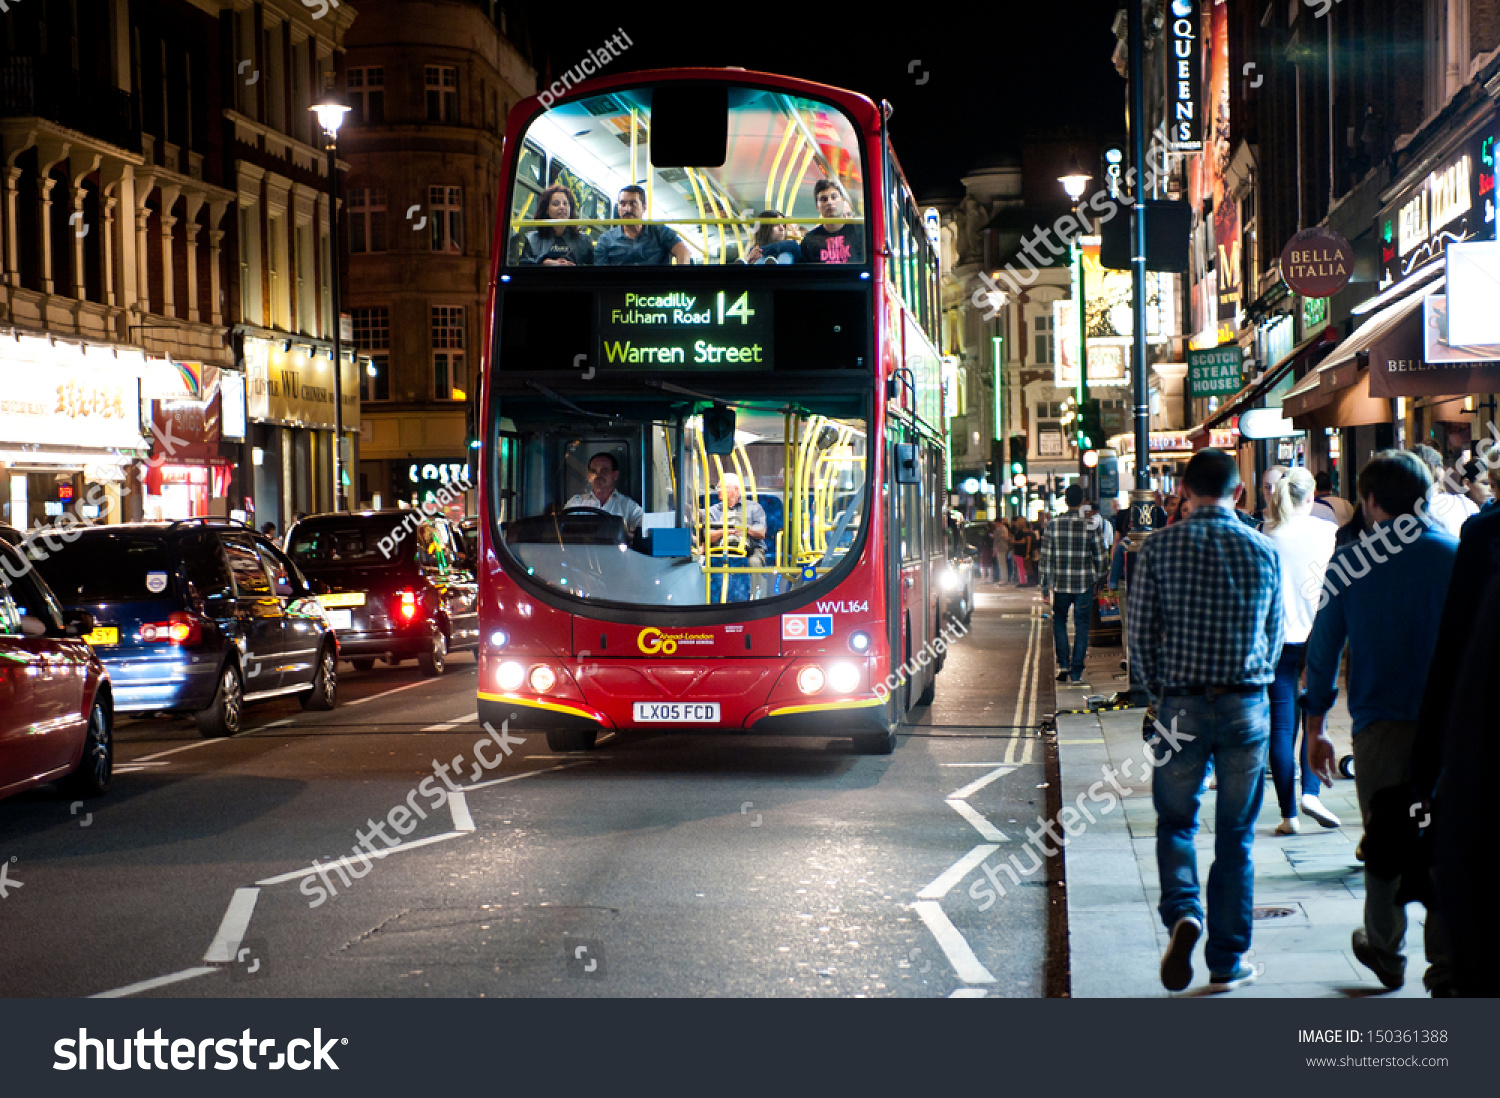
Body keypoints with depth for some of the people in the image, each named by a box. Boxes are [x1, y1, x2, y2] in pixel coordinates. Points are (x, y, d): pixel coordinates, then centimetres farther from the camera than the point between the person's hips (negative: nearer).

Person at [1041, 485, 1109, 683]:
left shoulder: (1053, 525, -4)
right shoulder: (1092, 525, -6)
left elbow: (1046, 558, -2)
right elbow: (1101, 557, -1)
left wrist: (1045, 588, 5)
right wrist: (1098, 580, 16)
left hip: (1060, 584, 1)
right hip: (1085, 583, -1)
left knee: (1059, 620, 19)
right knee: (1081, 625, 8)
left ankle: (1063, 664, 7)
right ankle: (1076, 672, 7)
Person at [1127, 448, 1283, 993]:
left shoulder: (1161, 546, -4)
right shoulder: (1264, 549, 1)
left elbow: (1140, 632, -3)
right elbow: (1274, 634, 10)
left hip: (1182, 704, -1)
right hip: (1248, 704, 1)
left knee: (1176, 821, 14)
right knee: (1236, 835, 9)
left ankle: (1183, 912, -13)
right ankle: (1227, 962, 12)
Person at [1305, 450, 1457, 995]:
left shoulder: (1349, 562, 0)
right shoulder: (1457, 554, -1)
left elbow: (1323, 646, 4)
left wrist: (1317, 725, 13)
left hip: (1382, 723, 0)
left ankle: (1385, 950, 30)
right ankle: (1450, 963, -2)